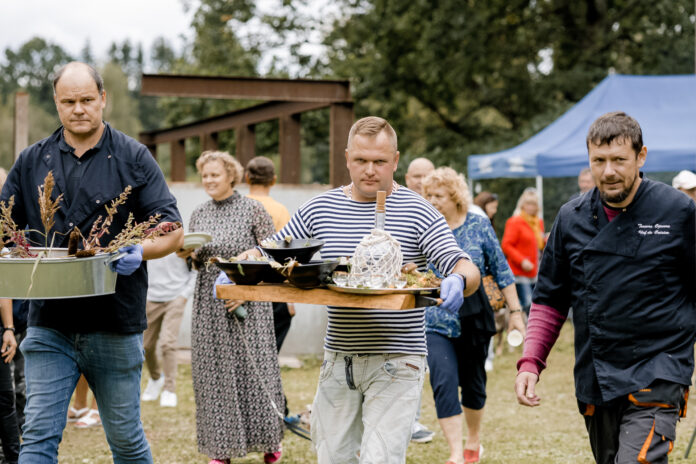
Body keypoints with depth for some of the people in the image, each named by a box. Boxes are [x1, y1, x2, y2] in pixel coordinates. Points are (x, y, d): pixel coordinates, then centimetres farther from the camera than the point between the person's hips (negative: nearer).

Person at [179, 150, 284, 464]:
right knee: (213, 372, 3)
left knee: (254, 367, -3)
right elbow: (194, 260, 16)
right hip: (209, 305, 4)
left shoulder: (252, 209, -3)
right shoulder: (199, 215, 11)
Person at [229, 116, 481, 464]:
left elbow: (467, 271, -11)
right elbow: (265, 254, 13)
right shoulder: (320, 209, 7)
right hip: (338, 359, 5)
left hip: (396, 361, -4)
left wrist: (458, 283, -35)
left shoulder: (417, 213, -4)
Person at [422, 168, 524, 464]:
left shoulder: (479, 226, -2)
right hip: (436, 323, 0)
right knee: (444, 384, -15)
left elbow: (501, 270, 3)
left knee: (473, 382, 13)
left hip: (474, 321, 0)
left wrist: (515, 311, 3)